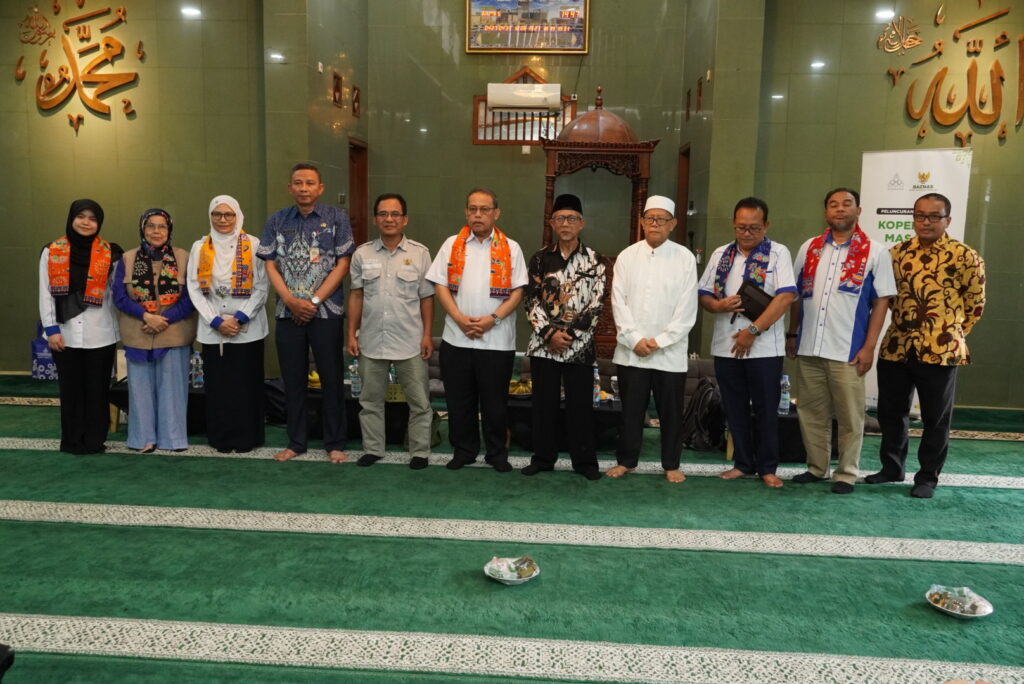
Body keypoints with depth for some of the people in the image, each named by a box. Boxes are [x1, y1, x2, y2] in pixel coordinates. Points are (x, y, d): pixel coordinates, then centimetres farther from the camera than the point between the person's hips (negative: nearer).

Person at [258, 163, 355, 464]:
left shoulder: (336, 218, 0)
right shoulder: (276, 222, 8)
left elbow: (343, 264, -4)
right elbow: (270, 265, 5)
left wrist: (314, 300, -10)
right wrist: (291, 301, -10)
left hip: (327, 312, -2)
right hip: (288, 313, 3)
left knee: (332, 379, 3)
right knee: (293, 380, 9)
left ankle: (335, 444, 14)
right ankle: (295, 442, 22)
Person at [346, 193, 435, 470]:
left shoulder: (420, 253, -1)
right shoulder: (362, 254, 4)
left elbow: (426, 298, 1)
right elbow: (356, 296, 7)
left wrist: (427, 335, -4)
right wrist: (351, 334, 3)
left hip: (410, 342, -2)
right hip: (371, 341, 2)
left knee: (419, 401, 4)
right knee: (370, 400, 12)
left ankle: (420, 452, 17)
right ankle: (372, 449, 26)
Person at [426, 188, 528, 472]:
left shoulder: (510, 248, 5)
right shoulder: (452, 245, 8)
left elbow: (517, 291, -1)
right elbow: (440, 285, 3)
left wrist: (492, 319, -14)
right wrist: (460, 318, -11)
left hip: (497, 340, -1)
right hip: (456, 338, 2)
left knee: (495, 401, 6)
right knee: (459, 400, 9)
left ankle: (497, 453, 21)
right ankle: (463, 450, 24)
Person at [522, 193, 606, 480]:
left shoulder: (595, 261, 2)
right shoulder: (540, 259, 5)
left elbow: (596, 304, -3)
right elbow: (532, 301, 0)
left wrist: (569, 334, -11)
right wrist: (550, 333, -11)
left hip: (580, 345, -1)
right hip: (544, 343, 2)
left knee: (580, 404, 4)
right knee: (544, 403, 7)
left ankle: (584, 461, 16)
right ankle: (543, 458, 20)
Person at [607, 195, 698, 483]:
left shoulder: (685, 258, 0)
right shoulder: (626, 256, 5)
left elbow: (687, 309, -4)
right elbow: (618, 301, 0)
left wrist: (660, 341, -10)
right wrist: (635, 339, -10)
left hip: (670, 352, -1)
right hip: (631, 350, 1)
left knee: (671, 412, 7)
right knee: (631, 410, 10)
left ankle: (671, 465, 22)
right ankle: (626, 460, 24)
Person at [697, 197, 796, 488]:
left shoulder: (778, 253, -2)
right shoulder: (721, 255, 10)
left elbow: (785, 297, -13)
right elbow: (703, 295, 11)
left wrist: (753, 331, -17)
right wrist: (719, 305, -12)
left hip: (765, 347, -4)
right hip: (725, 346, 4)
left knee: (766, 409, 4)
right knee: (735, 409, 11)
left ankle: (767, 467, 18)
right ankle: (743, 463, 24)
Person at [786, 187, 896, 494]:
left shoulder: (874, 252, 0)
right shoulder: (809, 248, 9)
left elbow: (881, 301, -2)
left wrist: (869, 347, -8)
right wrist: (791, 335, 10)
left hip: (848, 351, -3)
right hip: (808, 348, 3)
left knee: (849, 416, 4)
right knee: (811, 413, 11)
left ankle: (846, 474, 17)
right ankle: (816, 467, 25)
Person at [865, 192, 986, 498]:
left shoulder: (965, 256, -5)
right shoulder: (897, 253, 7)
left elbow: (975, 303, 2)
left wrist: (953, 334, 3)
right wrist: (904, 322, 11)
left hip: (940, 351, -4)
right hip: (896, 347, 4)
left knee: (936, 418, 7)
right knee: (891, 411, 13)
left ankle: (928, 477, 19)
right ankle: (892, 467, 29)